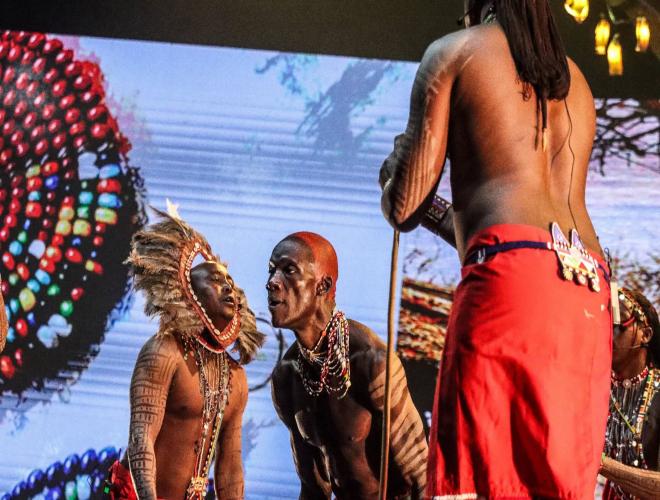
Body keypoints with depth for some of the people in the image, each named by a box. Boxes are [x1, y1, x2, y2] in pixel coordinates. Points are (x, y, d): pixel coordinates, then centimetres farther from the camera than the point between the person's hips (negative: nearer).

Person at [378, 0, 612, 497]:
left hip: (512, 276, -7)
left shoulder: (455, 51, 12)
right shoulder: (573, 80, 31)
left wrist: (394, 172, 29)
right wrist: (434, 210, 48)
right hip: (591, 295, 7)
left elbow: (403, 207, 8)